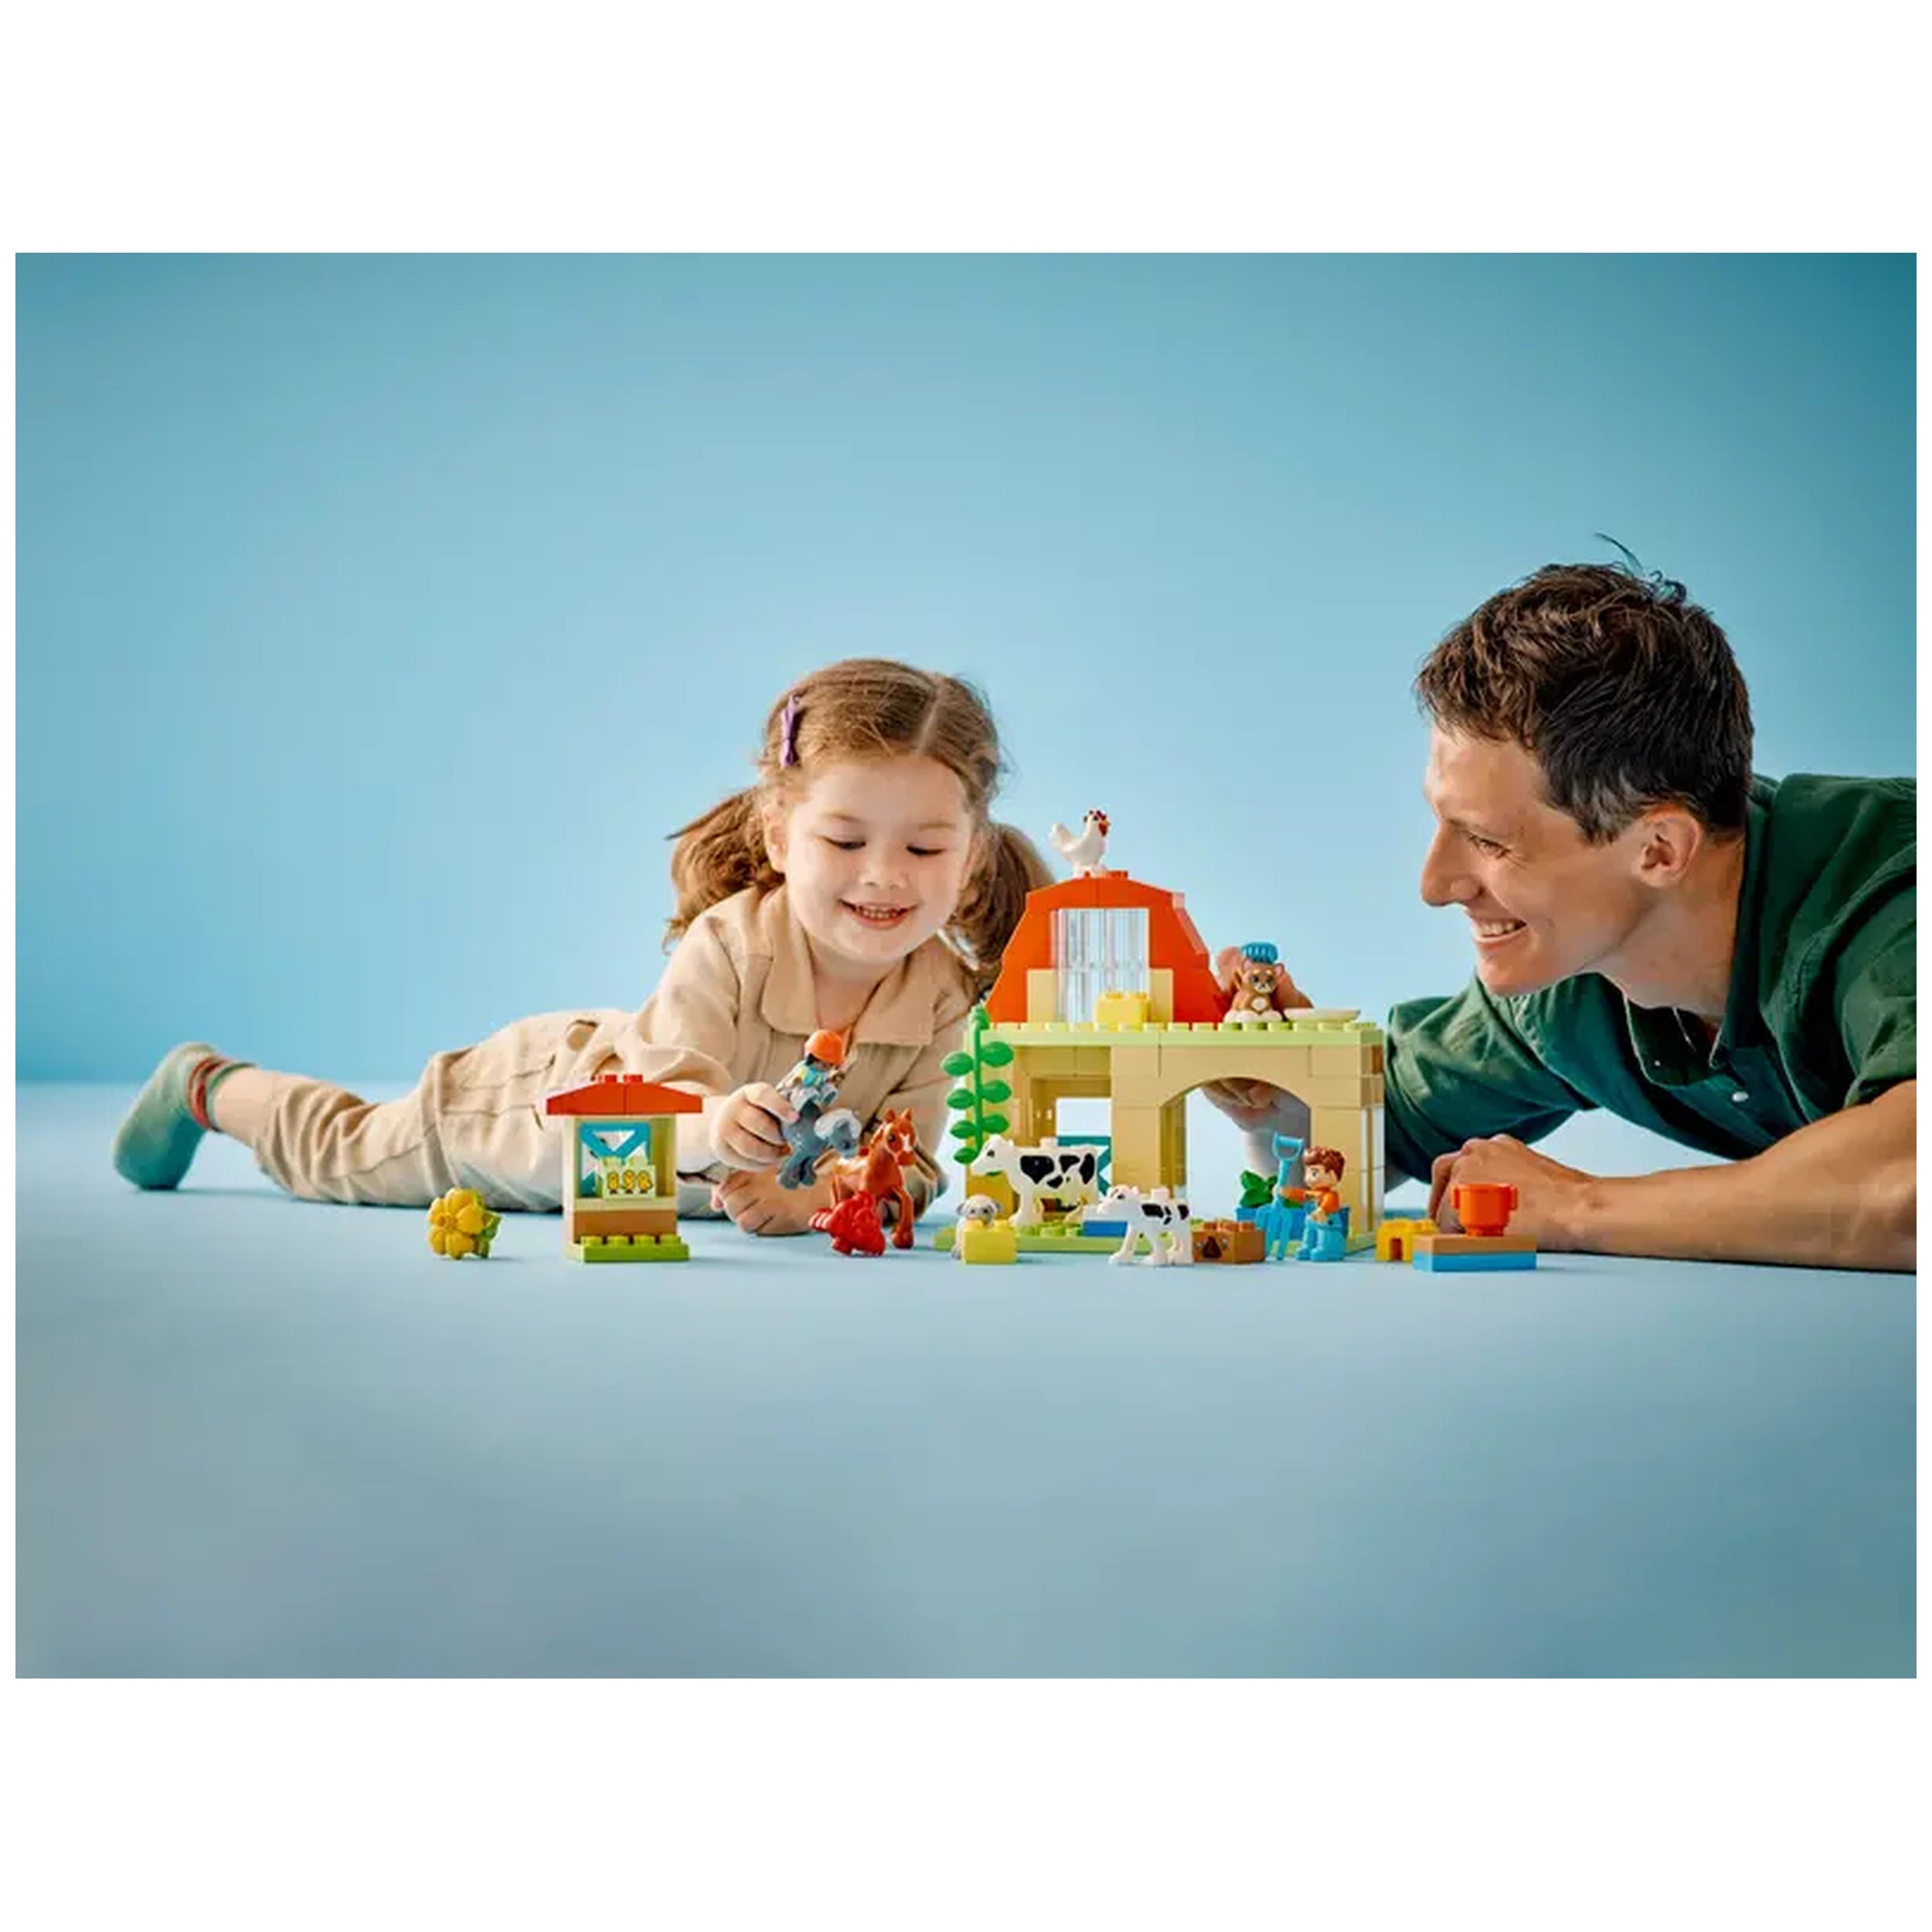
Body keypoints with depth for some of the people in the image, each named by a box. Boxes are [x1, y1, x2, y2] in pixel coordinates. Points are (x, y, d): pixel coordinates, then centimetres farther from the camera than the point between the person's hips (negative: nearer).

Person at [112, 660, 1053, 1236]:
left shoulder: (949, 997, -28)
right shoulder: (728, 943, -39)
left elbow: (908, 1171, -30)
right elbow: (669, 1100, -47)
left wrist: (812, 1194, -50)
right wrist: (721, 1125, -71)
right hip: (534, 1094, -4)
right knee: (341, 1156, 20)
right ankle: (209, 1087, 46)